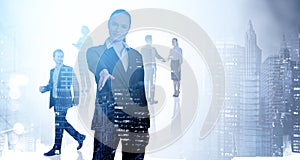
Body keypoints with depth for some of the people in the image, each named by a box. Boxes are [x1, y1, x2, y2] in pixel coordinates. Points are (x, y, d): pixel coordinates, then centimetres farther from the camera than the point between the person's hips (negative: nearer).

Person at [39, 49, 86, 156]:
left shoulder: (69, 70, -3)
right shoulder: (52, 71, 15)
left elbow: (75, 86, -4)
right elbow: (51, 85, 18)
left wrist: (76, 99, -8)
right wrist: (44, 88, -2)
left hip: (64, 100, -6)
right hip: (55, 100, 6)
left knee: (59, 123, -7)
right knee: (63, 123, 11)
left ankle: (56, 148, -1)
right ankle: (79, 137, 29)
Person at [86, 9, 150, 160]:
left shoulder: (137, 55, 19)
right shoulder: (95, 51, 9)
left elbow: (143, 88, 18)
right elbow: (94, 64, -14)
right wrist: (103, 72, -38)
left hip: (137, 120, 3)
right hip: (107, 120, -3)